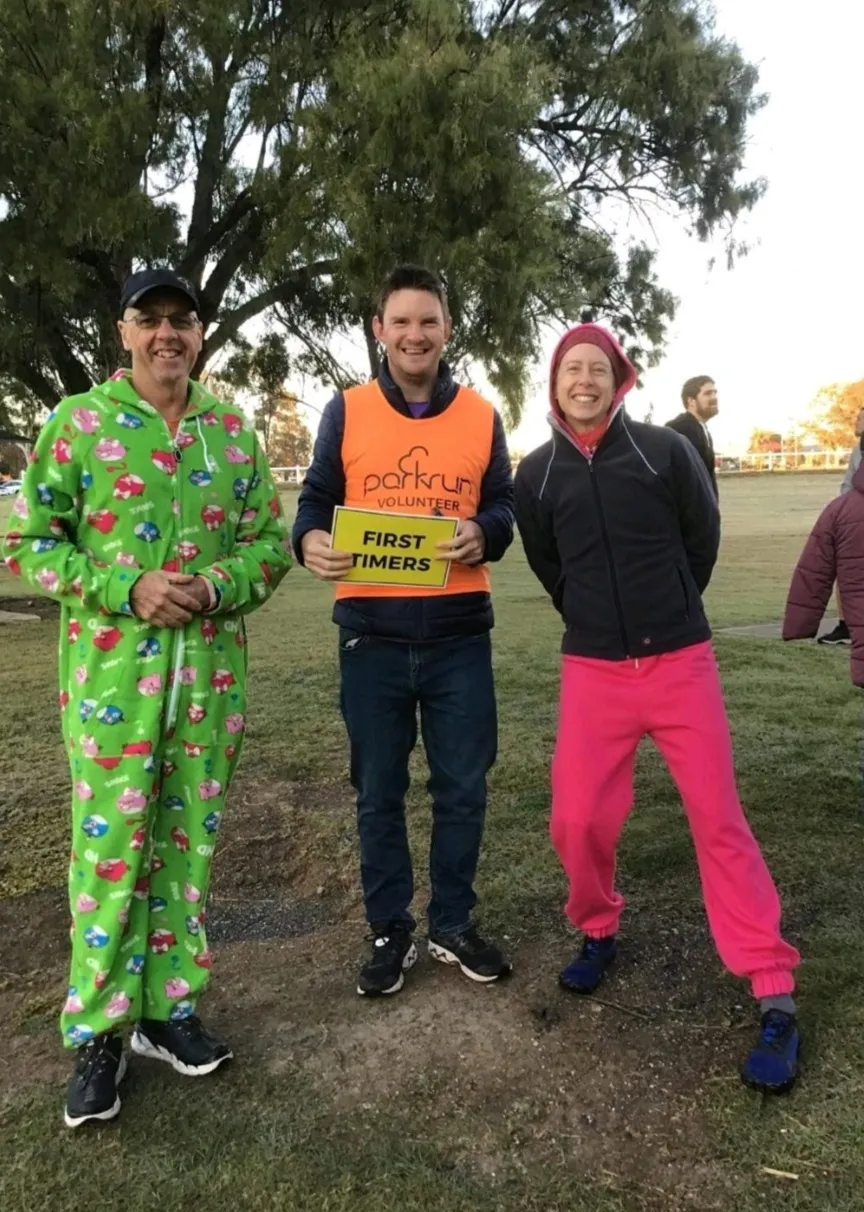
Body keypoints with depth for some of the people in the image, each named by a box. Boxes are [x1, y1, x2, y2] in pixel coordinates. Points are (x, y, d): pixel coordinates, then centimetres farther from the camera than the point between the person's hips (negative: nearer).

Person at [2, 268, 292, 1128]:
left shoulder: (233, 432, 9)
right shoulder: (77, 422, 0)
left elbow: (272, 542, 9)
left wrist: (217, 585, -11)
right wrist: (127, 589, -16)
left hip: (212, 668, 3)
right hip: (111, 668, -3)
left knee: (187, 841, 11)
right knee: (110, 847, 0)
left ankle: (169, 1007, 28)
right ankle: (98, 1032, 19)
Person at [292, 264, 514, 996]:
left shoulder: (481, 416, 7)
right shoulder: (346, 412, 4)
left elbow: (505, 506, 9)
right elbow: (316, 498, 6)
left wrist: (484, 533, -15)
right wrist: (310, 539, -18)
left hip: (459, 633, 1)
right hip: (372, 633, -1)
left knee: (462, 787, 9)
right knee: (378, 790, 10)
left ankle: (453, 924, 30)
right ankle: (391, 933, 28)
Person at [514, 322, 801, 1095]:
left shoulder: (665, 451, -4)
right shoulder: (536, 476, 2)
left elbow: (703, 540, 9)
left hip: (681, 663, -1)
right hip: (594, 670, 2)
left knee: (718, 819, 1)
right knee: (577, 818, -1)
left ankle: (774, 993, 10)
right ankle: (599, 932, 29)